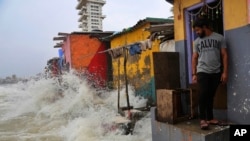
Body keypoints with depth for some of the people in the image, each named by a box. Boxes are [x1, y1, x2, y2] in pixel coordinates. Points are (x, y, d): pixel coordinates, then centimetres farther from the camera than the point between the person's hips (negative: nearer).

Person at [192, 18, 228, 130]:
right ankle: (203, 119, -5)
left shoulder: (219, 38, 3)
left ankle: (210, 118, 17)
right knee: (203, 95, -11)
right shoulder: (197, 41, 9)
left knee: (211, 96, 7)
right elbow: (194, 58, 9)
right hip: (202, 72, 0)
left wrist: (225, 72, -4)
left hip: (216, 72, 0)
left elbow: (224, 55, 2)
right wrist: (194, 74, 2)